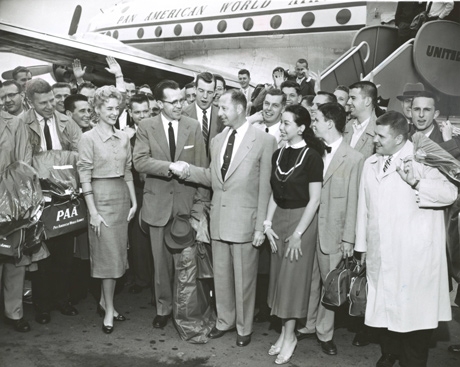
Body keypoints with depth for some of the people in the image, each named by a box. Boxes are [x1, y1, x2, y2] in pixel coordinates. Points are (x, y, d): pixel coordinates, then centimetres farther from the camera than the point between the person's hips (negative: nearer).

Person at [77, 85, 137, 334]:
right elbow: (84, 177, -9)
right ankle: (108, 310, 11)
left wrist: (134, 201, 8)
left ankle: (104, 302, 26)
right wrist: (93, 212, -14)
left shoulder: (123, 137, 8)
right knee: (108, 255, -1)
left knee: (117, 252, 10)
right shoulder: (88, 138, -7)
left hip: (122, 196, 6)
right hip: (101, 197, -5)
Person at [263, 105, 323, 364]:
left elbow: (314, 199, -13)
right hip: (279, 219, 6)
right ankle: (285, 331, 24)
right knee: (280, 276, 10)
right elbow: (275, 194, 11)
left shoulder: (312, 156, -12)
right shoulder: (278, 155, 6)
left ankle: (290, 336, 15)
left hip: (302, 220, -6)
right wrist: (268, 223, 2)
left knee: (293, 278, 0)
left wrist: (298, 233, -15)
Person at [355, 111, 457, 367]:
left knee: (413, 310, 3)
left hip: (414, 256, -5)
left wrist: (416, 183, -32)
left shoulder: (419, 163, -6)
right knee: (383, 305, 15)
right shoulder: (371, 164, 10)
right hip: (380, 254, 5)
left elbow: (451, 193, -17)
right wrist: (361, 245, 13)